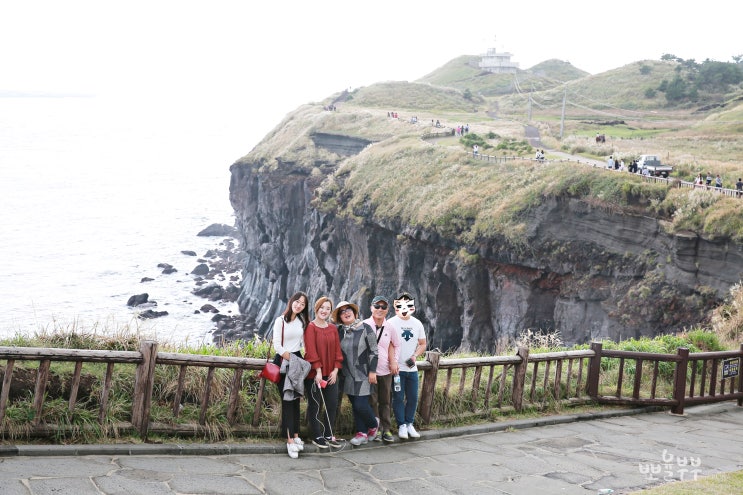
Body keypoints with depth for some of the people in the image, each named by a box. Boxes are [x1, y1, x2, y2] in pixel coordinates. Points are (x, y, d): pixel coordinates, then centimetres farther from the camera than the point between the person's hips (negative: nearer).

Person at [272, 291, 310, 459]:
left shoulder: (302, 321, 10)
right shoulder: (281, 321, -5)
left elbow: (303, 341, 13)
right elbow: (277, 345, -8)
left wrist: (299, 359, 2)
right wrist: (288, 357, -10)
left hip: (298, 360, 5)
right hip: (284, 362, -5)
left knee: (296, 399, 6)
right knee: (287, 400, -8)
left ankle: (295, 435, 10)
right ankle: (290, 439, -10)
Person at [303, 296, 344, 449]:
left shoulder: (333, 328, 11)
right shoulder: (310, 327, -6)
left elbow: (337, 350, 9)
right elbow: (311, 350, -13)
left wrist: (336, 369, -2)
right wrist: (318, 370, -18)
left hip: (331, 374, 6)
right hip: (315, 373, -6)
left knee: (332, 405, 7)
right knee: (315, 405, 1)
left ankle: (328, 435, 18)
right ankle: (317, 436, 10)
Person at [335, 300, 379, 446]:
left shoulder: (365, 328, -7)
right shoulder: (339, 331, 5)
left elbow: (374, 351, -7)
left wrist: (372, 371, -10)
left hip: (363, 374, -5)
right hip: (348, 374, 5)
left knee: (361, 405, -10)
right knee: (355, 405, 7)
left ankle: (373, 424, 18)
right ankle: (362, 433, 17)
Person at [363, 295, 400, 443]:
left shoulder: (390, 327, 5)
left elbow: (396, 345, 18)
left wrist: (394, 362, 6)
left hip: (386, 370, 3)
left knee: (385, 401, 8)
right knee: (372, 401, 0)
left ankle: (386, 429, 15)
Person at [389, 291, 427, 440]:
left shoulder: (417, 323, 10)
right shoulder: (391, 323, -5)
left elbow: (422, 344, 15)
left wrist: (414, 356, -3)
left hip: (412, 368, 5)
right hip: (397, 368, -4)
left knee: (413, 398, 8)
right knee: (398, 398, 0)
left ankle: (409, 424, 20)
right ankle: (401, 425, 9)